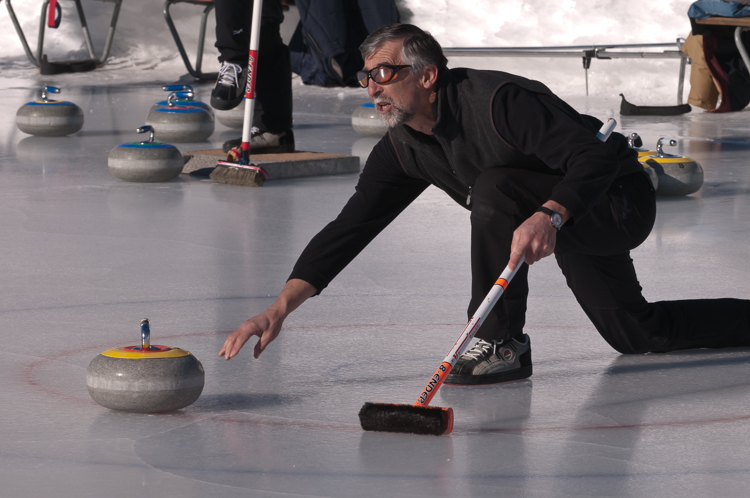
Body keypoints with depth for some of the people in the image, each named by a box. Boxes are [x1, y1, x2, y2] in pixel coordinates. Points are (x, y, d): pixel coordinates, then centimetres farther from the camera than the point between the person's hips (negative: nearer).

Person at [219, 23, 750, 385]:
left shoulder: (497, 101, -30)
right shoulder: (404, 148, -6)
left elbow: (595, 154, -33)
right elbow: (349, 229, -8)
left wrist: (549, 215, -51)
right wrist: (281, 308, -19)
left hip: (619, 200, -9)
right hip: (567, 222, 9)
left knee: (493, 188, -31)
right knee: (637, 336, 20)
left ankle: (502, 343, -20)